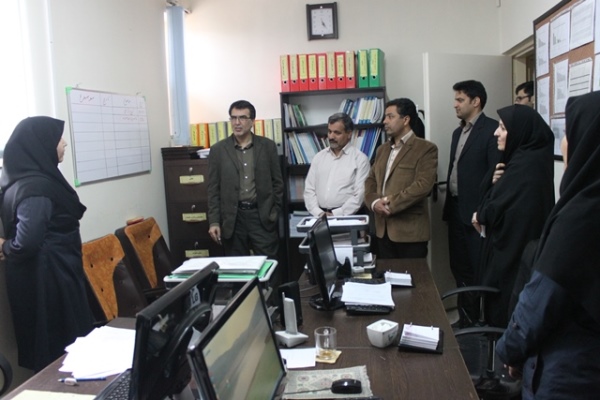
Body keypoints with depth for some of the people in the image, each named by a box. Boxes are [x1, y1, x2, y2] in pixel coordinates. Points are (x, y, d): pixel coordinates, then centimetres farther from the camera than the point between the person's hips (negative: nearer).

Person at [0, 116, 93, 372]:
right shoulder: (36, 188, -22)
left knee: (49, 350, 19)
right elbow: (26, 243, -29)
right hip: (48, 281, -9)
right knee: (63, 351, 3)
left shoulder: (26, 180, 7)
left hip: (50, 277, 9)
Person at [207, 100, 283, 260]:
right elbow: (214, 189, 2)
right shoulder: (218, 149, 3)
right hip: (232, 217, 0)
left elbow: (277, 182, 7)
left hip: (262, 215, 0)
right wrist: (214, 222, -4)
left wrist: (274, 212, 1)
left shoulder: (267, 146, 3)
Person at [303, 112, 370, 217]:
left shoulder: (360, 158, 1)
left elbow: (360, 194, -7)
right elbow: (309, 189, 11)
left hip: (347, 217, -3)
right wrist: (319, 213, -3)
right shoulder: (319, 157, 14)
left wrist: (336, 215, -12)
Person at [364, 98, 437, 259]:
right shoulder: (382, 149, 17)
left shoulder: (426, 149, -5)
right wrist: (374, 202, -7)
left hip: (410, 231, -6)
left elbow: (423, 185, -17)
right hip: (383, 229, 6)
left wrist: (390, 204, -17)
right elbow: (370, 180, 14)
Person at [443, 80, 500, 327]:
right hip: (456, 209, 8)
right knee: (461, 270, 15)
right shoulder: (458, 132, 17)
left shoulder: (492, 129, -10)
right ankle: (466, 321, 27)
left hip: (477, 212, -8)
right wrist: (449, 205, 14)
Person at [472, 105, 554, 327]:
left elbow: (495, 211, -20)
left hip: (512, 257, -9)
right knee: (509, 316, 18)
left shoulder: (525, 165, -21)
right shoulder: (527, 158, 9)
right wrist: (498, 182, -5)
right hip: (516, 253, 9)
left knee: (505, 316, 3)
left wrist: (479, 216, -1)